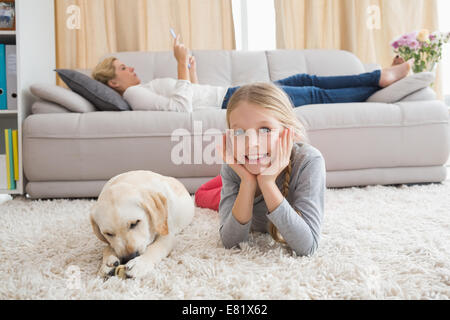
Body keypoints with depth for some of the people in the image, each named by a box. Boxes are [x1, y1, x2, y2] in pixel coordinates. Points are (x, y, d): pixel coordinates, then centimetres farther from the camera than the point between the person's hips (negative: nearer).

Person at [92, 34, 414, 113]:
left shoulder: (146, 89, 21)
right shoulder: (134, 94, -8)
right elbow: (182, 107, -24)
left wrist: (192, 70, 14)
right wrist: (182, 64, -18)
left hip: (231, 94, 10)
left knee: (305, 80, 7)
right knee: (316, 94, -4)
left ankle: (381, 76, 14)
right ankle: (379, 80, 11)